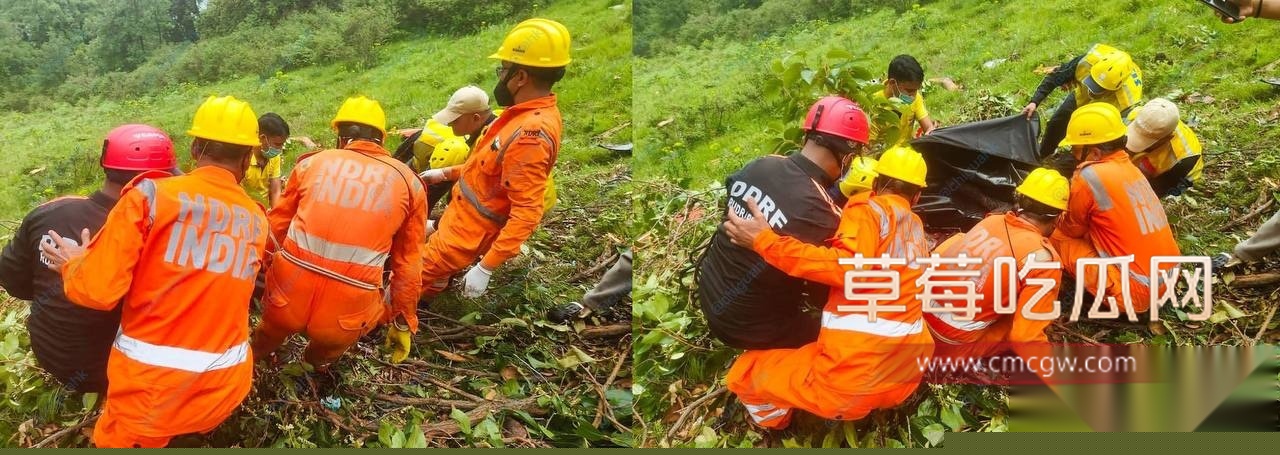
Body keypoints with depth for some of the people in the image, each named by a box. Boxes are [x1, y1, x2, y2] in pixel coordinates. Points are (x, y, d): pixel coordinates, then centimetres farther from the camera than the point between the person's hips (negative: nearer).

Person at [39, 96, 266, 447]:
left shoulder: (151, 194, -10)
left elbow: (99, 290, -13)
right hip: (223, 386, 4)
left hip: (150, 384, -3)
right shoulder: (257, 220, 3)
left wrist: (74, 263, 9)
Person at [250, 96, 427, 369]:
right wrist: (403, 322, 19)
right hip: (346, 312, -2)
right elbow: (408, 263, 9)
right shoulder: (408, 182, 7)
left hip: (288, 295, 2)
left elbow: (276, 227, 18)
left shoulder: (312, 163, 10)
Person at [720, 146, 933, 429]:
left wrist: (764, 240, -21)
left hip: (858, 375, -7)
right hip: (907, 374, 7)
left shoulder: (869, 209, -4)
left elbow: (846, 267, -20)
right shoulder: (917, 228, 15)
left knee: (745, 373, 7)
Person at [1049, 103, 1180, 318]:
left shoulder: (1089, 175, -15)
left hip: (1134, 292, -9)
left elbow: (1073, 229, 3)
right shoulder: (1128, 167, 9)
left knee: (1056, 236, 1)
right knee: (1092, 229, 24)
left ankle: (1113, 298, 3)